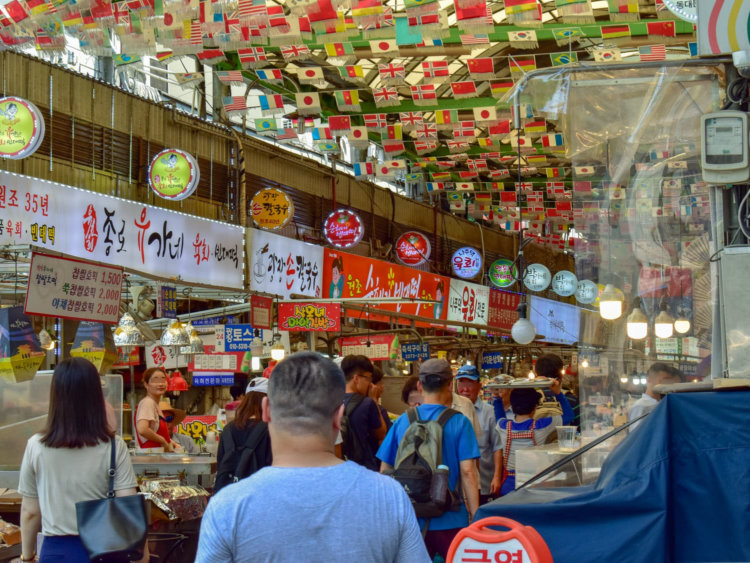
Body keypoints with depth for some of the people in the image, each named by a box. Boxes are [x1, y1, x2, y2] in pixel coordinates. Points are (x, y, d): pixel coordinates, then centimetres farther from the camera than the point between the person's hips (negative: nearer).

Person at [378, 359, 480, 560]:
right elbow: (467, 472, -12)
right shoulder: (459, 422, -8)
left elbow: (384, 470, 5)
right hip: (449, 520, -3)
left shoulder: (402, 422, 1)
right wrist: (475, 514, -5)